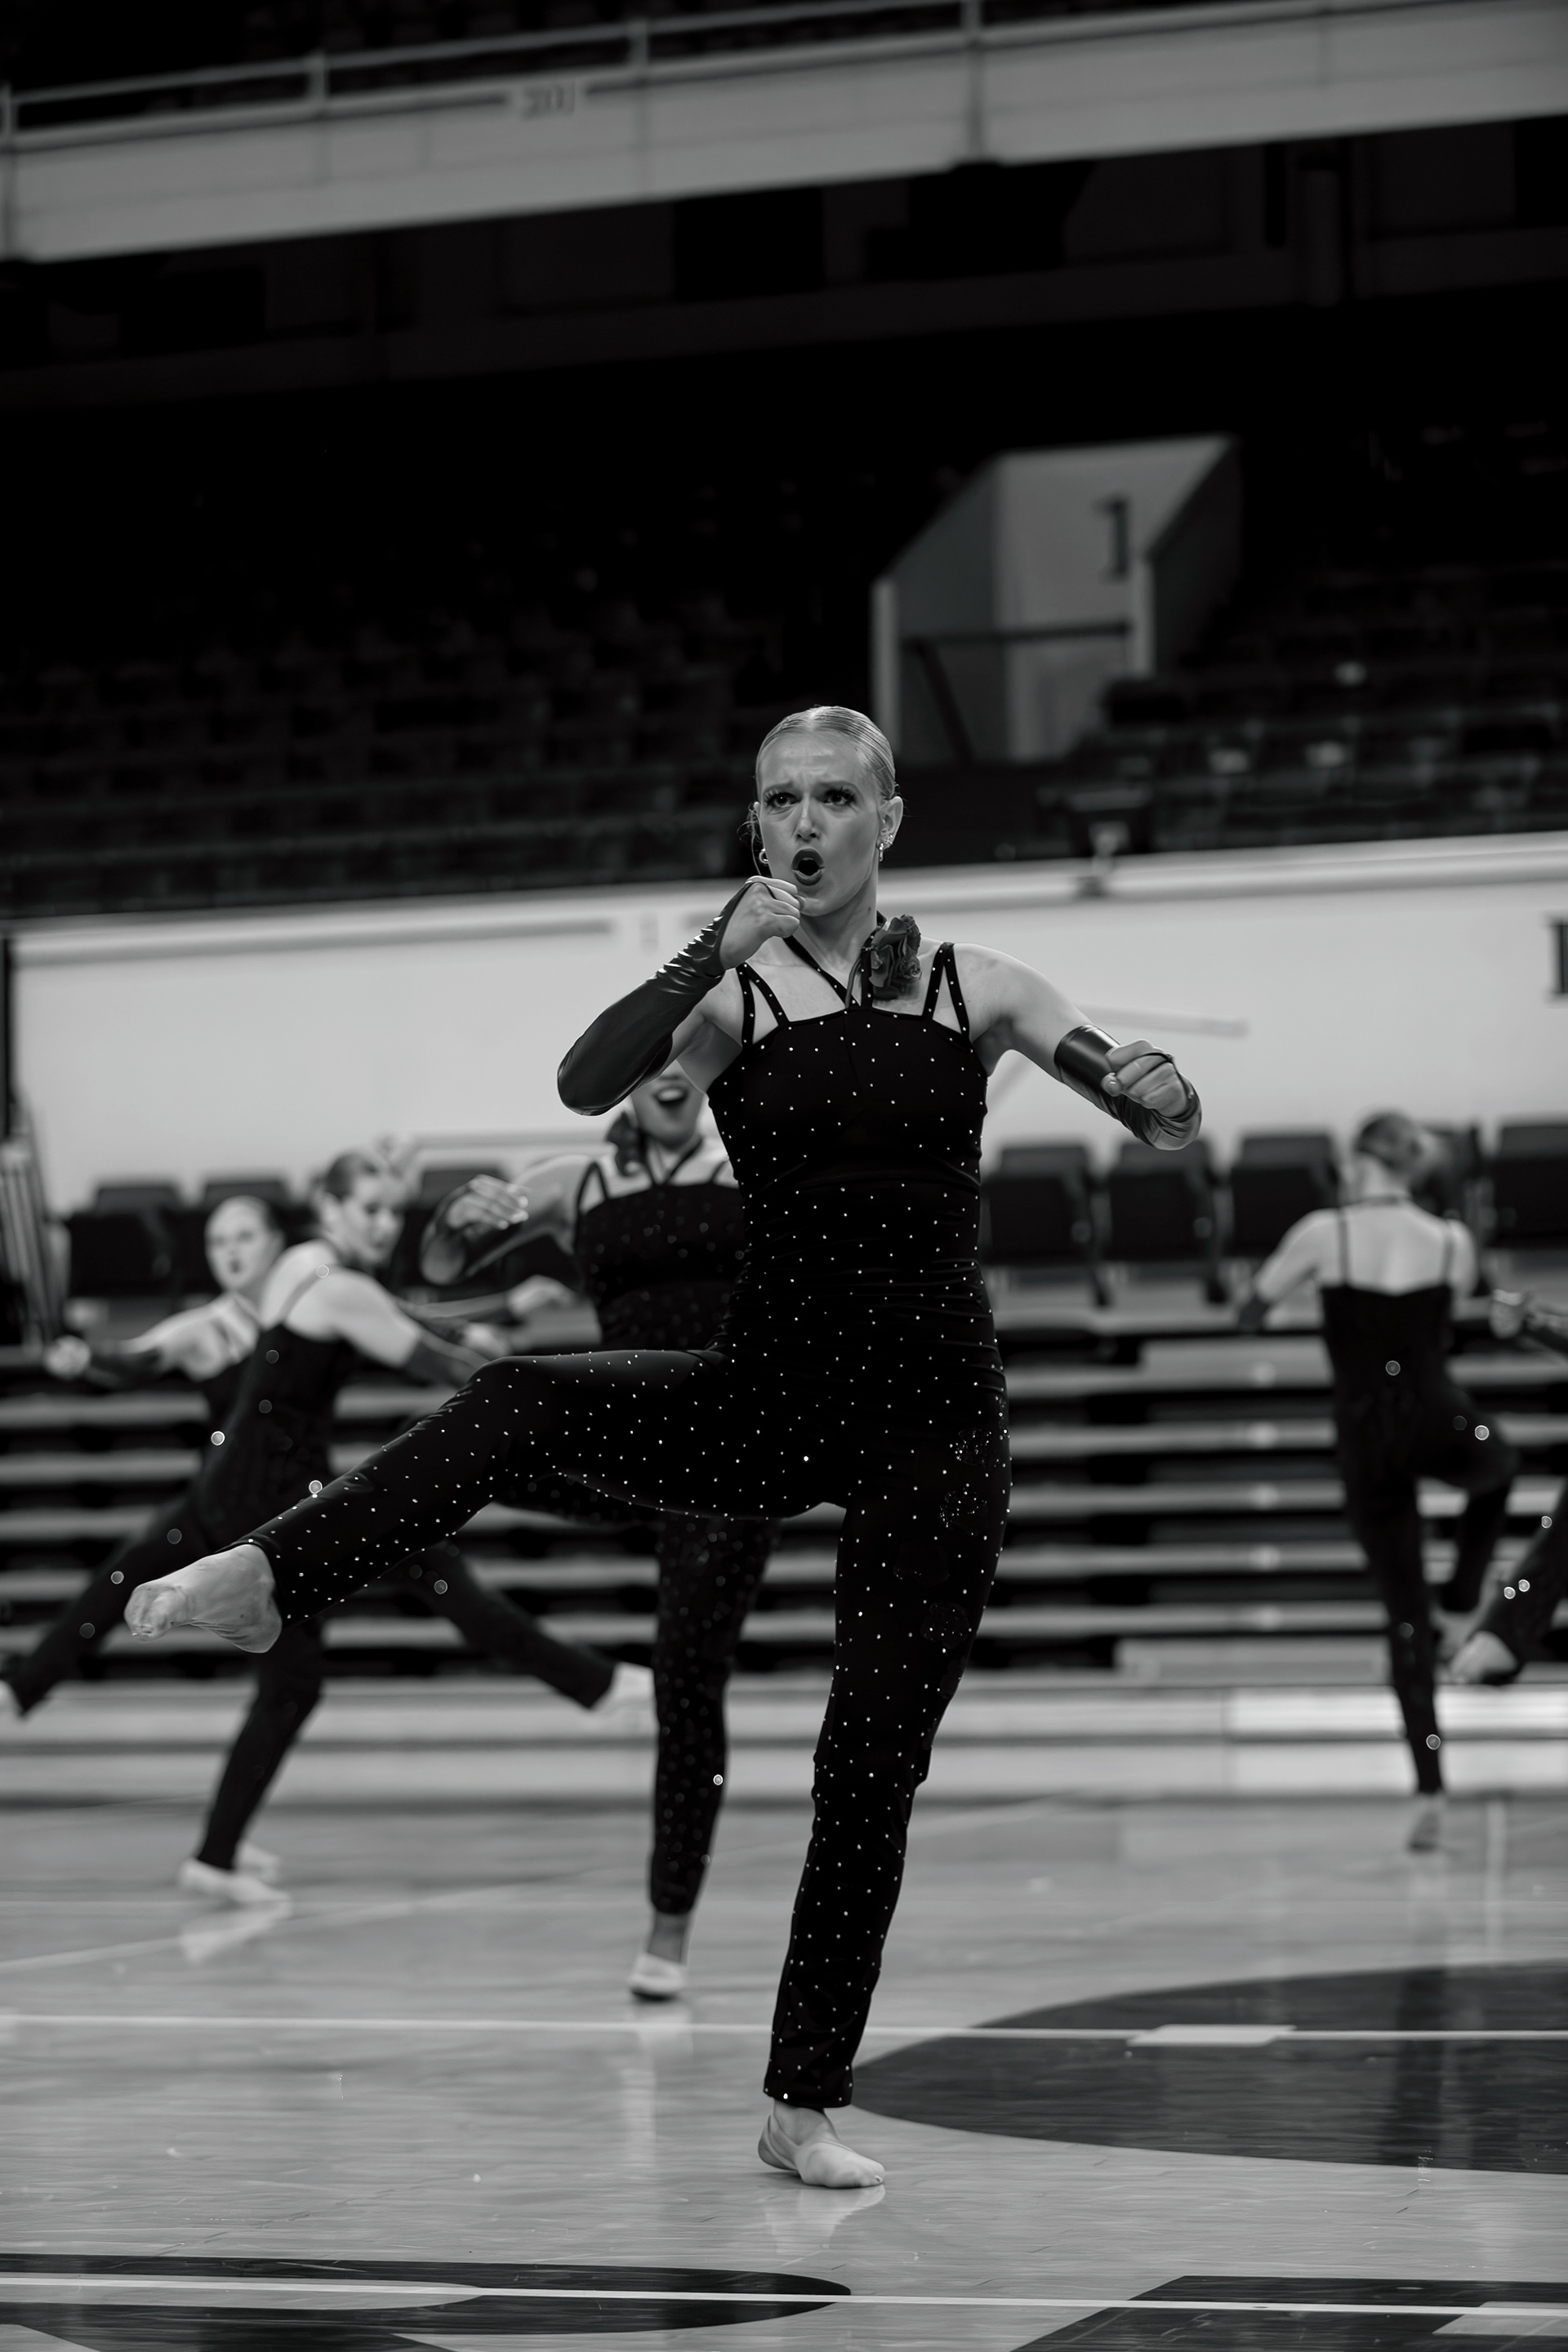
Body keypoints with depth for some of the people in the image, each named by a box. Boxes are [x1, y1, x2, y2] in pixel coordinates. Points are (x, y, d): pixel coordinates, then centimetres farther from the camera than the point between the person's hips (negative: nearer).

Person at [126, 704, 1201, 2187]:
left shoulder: (973, 988, 2)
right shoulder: (733, 995, -2)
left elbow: (1165, 1118, 2)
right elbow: (587, 1081, -21)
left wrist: (1155, 1091, -22)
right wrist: (724, 946, -29)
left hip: (932, 1429, 0)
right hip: (769, 1402, 0)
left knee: (872, 1770, -1)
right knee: (521, 1400, -28)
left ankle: (805, 2107, 9)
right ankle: (268, 1581, -24)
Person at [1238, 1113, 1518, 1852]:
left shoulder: (1324, 1232, -7)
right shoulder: (1452, 1241, 0)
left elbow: (1251, 1310, 4)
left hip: (1368, 1441, -1)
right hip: (1440, 1424, 1)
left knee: (1404, 1615, 7)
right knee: (1498, 1468, 39)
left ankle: (1430, 1791, 0)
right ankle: (1463, 1611, 23)